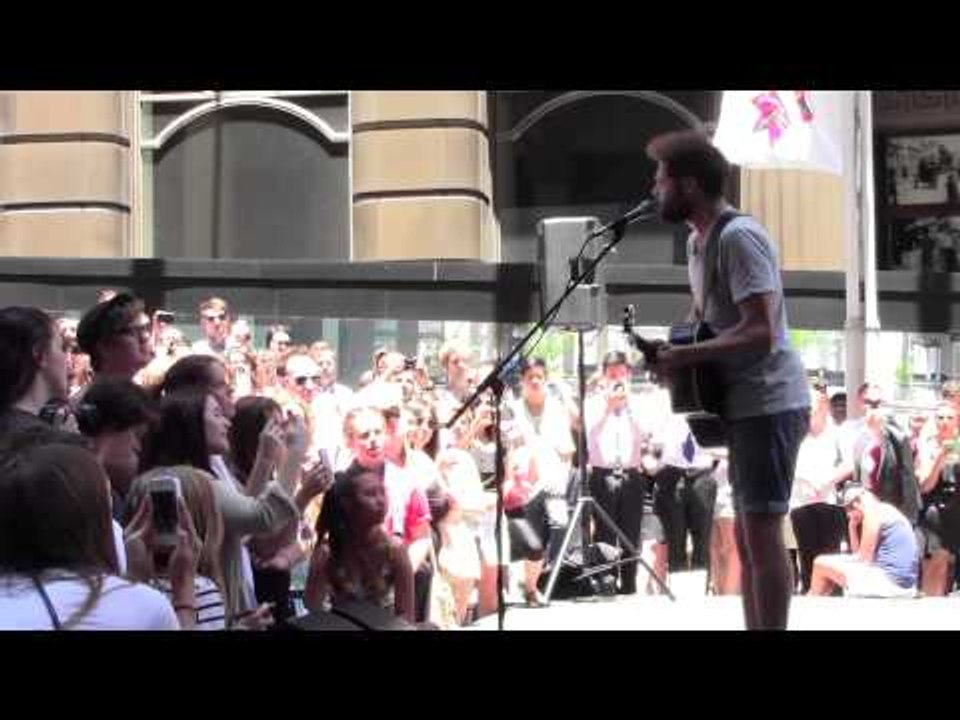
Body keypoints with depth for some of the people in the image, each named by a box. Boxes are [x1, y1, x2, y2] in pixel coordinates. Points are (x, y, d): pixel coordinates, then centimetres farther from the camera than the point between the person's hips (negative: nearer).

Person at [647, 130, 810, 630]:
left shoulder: (738, 238, -16)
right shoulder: (698, 242, 15)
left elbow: (760, 333, -24)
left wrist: (685, 356, -19)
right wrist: (671, 350, 8)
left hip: (768, 404, -10)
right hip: (745, 405, 10)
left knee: (762, 533, -10)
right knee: (747, 536, 12)